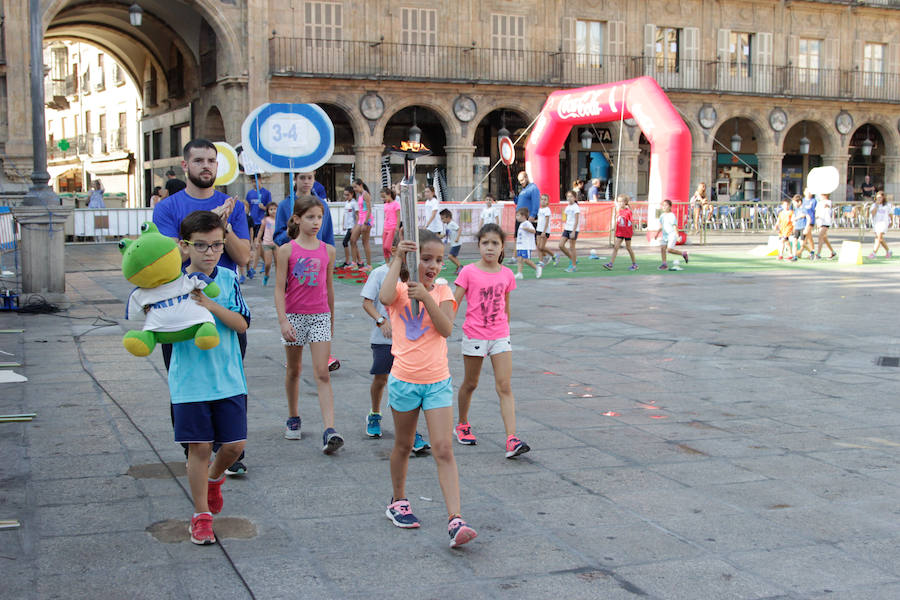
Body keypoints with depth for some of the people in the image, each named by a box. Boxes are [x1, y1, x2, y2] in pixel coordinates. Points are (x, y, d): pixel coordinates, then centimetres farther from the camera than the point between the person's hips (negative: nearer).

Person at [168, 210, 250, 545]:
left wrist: (211, 305, -22)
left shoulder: (228, 279, 1)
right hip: (190, 379, -2)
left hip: (228, 378, 2)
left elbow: (242, 324, -8)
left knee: (234, 444, 5)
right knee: (199, 447, 2)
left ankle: (214, 478, 39)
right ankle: (201, 515, 17)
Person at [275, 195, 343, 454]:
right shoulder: (286, 251, -4)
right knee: (294, 370, 14)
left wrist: (332, 319, 18)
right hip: (294, 316, -1)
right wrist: (283, 320, -16)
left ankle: (329, 431, -15)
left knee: (322, 374, -7)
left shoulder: (328, 251, 4)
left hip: (320, 316, 1)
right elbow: (279, 289, -6)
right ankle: (293, 417, 34)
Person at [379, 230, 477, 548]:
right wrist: (397, 259, -23)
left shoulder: (442, 292, 2)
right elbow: (385, 298, -28)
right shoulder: (400, 288, -3)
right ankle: (398, 501, 37)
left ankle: (454, 520, -12)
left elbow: (446, 328, -15)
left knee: (444, 450, -7)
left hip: (438, 382, 1)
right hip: (403, 379, 0)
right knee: (403, 445, 16)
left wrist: (425, 297, -25)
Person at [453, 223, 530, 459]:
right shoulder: (469, 272, -6)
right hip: (474, 335, -2)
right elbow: (454, 303, -7)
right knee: (470, 384, 13)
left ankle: (512, 440, -13)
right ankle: (462, 425, 38)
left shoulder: (507, 274, 3)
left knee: (505, 387, -6)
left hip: (500, 336, 2)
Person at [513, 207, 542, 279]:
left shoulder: (527, 223, -10)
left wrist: (527, 229, -37)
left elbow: (533, 231, -24)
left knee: (525, 259, -11)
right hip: (520, 246, 9)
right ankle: (519, 273, -5)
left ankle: (537, 268, 6)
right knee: (519, 259, -2)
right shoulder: (521, 224, 20)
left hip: (527, 246, -9)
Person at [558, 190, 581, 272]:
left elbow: (576, 221, -14)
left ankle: (574, 266, 5)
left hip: (573, 229, -7)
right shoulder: (567, 207, 13)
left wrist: (573, 232, -19)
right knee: (561, 245, 1)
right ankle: (573, 259, 16)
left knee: (571, 247, -4)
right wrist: (564, 229, 17)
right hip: (566, 229, 7)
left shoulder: (576, 207, -9)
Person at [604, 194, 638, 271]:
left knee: (628, 248, 6)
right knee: (616, 247, -4)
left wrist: (633, 230, -6)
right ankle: (610, 264, -10)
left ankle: (634, 264, 21)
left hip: (627, 233, -5)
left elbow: (632, 222, -6)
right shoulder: (618, 211, 4)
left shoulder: (628, 211, -12)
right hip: (620, 233, 5)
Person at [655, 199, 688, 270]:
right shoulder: (662, 216, 11)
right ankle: (664, 264, -1)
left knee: (669, 249, -15)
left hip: (672, 235, -7)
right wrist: (657, 233, 20)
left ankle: (683, 254, 6)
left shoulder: (671, 215, -11)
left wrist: (677, 235, -17)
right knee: (662, 248, -6)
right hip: (665, 235, 7)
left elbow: (675, 226, -13)